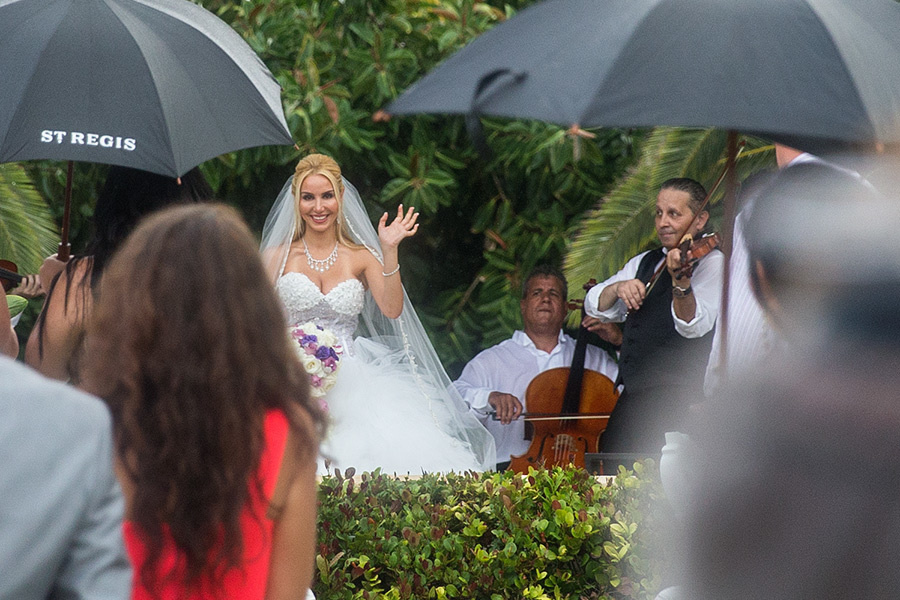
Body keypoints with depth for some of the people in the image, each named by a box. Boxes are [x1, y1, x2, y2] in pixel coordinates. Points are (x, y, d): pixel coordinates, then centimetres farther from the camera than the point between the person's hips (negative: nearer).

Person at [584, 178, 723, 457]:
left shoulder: (712, 263, -1)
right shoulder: (645, 262, 21)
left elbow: (694, 327, -17)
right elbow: (595, 307, 14)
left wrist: (681, 280, -34)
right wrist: (618, 288, -7)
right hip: (631, 396, 7)